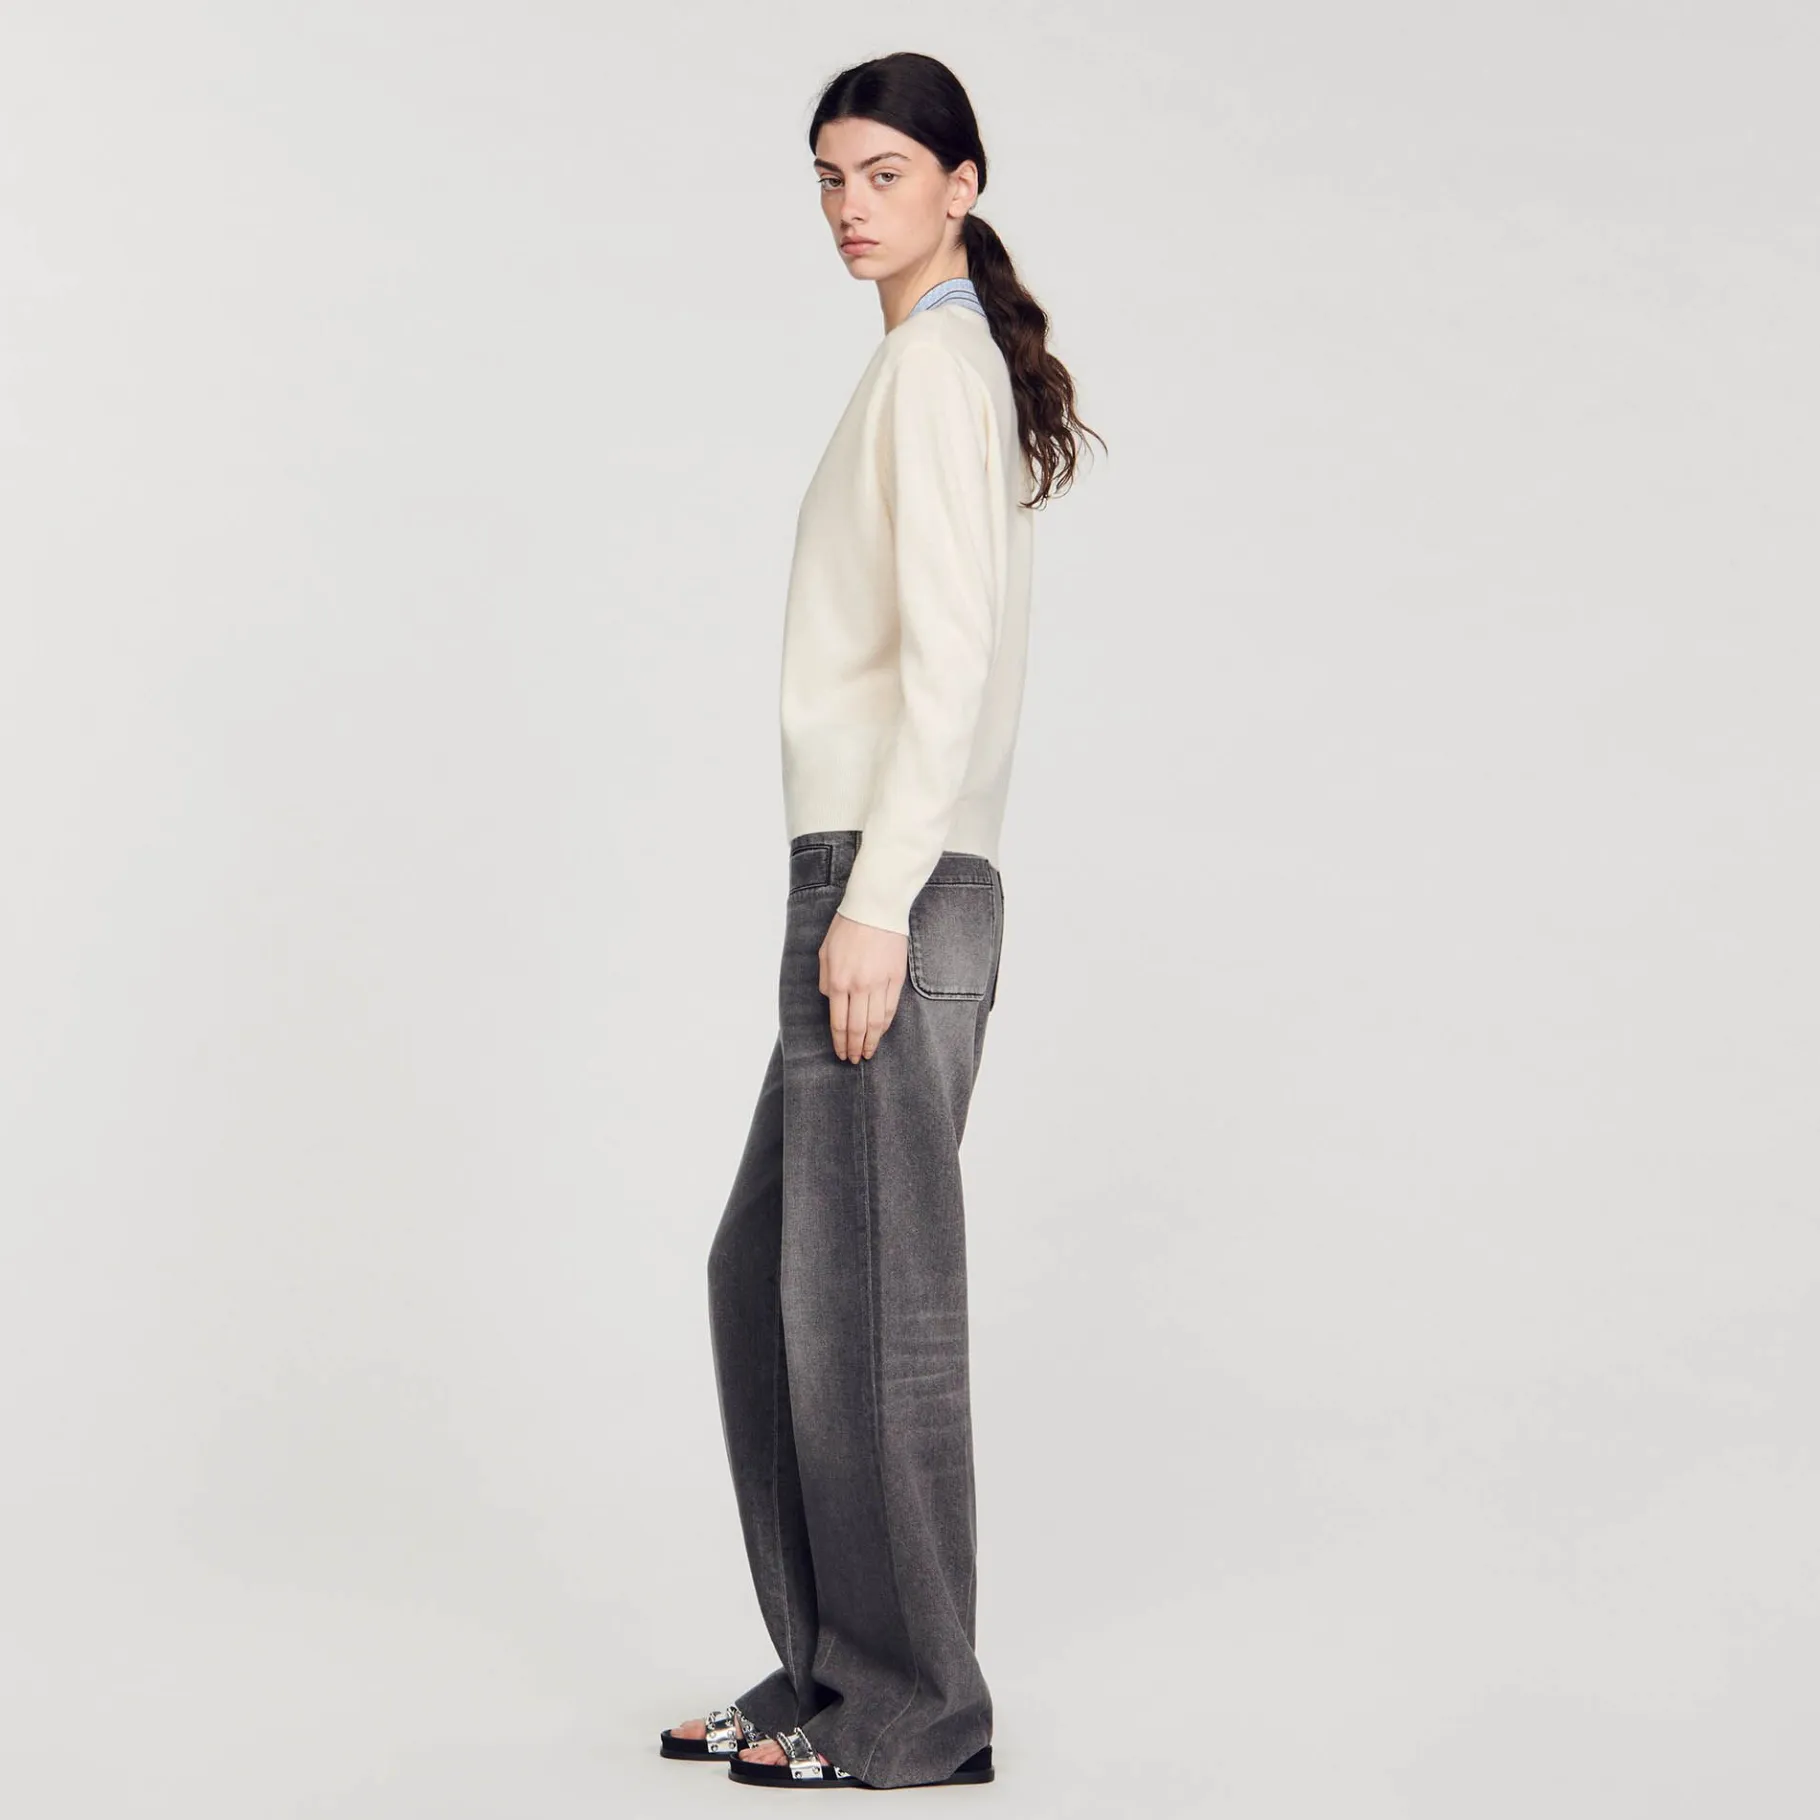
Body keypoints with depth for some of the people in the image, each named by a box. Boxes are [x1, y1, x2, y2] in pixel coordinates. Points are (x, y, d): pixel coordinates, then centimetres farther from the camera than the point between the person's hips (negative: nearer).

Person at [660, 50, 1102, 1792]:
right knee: (768, 1272, 14)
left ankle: (910, 1710, 6)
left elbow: (948, 651, -18)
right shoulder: (955, 365, 20)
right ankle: (829, 1667, 21)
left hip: (891, 874, -10)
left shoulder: (934, 361, -8)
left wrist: (875, 902, -22)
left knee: (869, 1289, -4)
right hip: (881, 879, 10)